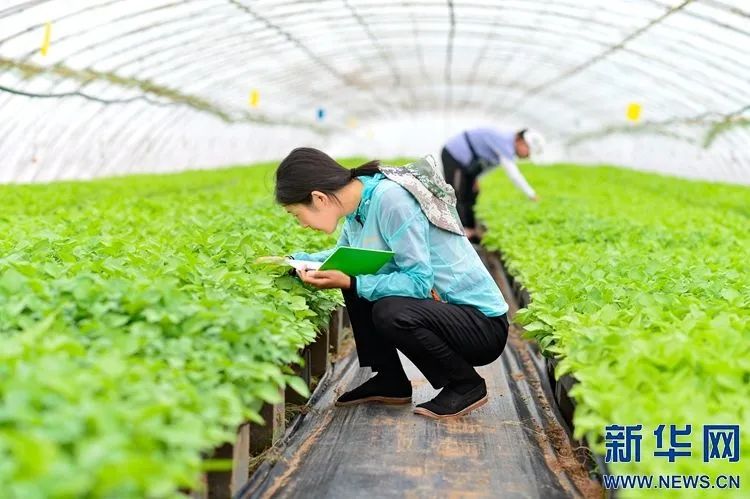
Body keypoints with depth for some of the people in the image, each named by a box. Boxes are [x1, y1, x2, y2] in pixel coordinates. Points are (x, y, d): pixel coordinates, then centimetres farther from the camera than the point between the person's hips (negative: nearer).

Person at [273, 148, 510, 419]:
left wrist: (349, 283, -26)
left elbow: (420, 282, -26)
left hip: (484, 325, -9)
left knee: (390, 313, -32)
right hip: (442, 308, 9)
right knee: (355, 284, 3)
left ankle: (467, 384, -6)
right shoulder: (360, 203, 2)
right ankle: (390, 382, 13)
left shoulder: (390, 198, -24)